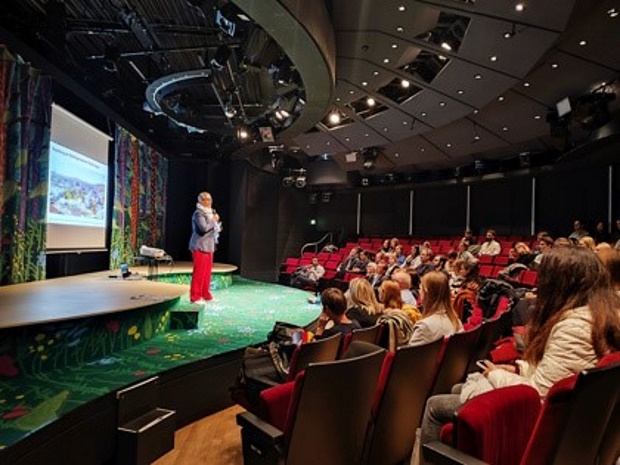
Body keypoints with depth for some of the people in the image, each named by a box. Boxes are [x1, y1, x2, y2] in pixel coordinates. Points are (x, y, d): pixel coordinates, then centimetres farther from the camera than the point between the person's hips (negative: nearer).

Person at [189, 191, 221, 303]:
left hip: (208, 246, 9)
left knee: (207, 271, 12)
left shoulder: (209, 212, 17)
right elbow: (204, 227, -24)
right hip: (200, 246, -9)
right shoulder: (198, 213, -11)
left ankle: (206, 294, 22)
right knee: (199, 272, -5)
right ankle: (195, 296, 3)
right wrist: (214, 220, -12)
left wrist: (217, 224, 7)